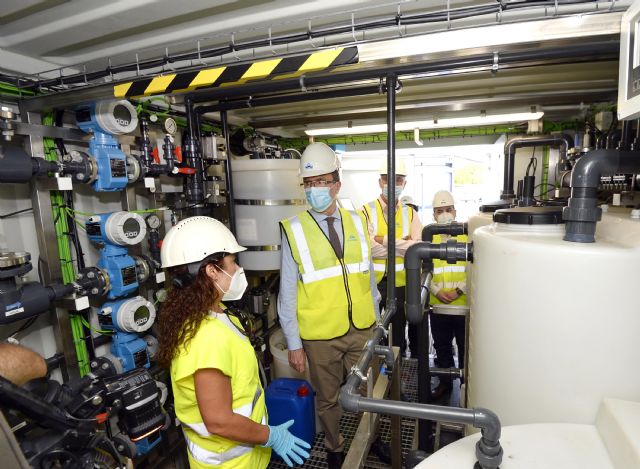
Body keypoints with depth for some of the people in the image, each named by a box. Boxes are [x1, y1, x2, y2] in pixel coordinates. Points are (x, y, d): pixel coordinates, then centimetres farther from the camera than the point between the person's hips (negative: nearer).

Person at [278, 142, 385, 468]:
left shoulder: (357, 222, -1)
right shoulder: (294, 230, -12)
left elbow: (368, 277, 6)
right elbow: (288, 292, -9)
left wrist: (376, 321, 10)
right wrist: (294, 344, -7)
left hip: (362, 329, 3)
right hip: (320, 336, -2)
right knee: (328, 398, 19)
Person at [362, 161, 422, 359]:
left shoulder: (410, 214, 5)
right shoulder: (367, 211, -5)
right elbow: (367, 247, -20)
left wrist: (385, 241, -17)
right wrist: (402, 245, -15)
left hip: (401, 283, 2)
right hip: (372, 283, -2)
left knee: (399, 332, 17)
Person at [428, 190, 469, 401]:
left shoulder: (467, 237, -3)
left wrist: (459, 290, -14)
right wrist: (436, 290, -9)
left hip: (464, 305, -2)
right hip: (438, 305, 3)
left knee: (465, 347, 10)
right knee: (442, 346, 15)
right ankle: (445, 383, 33)